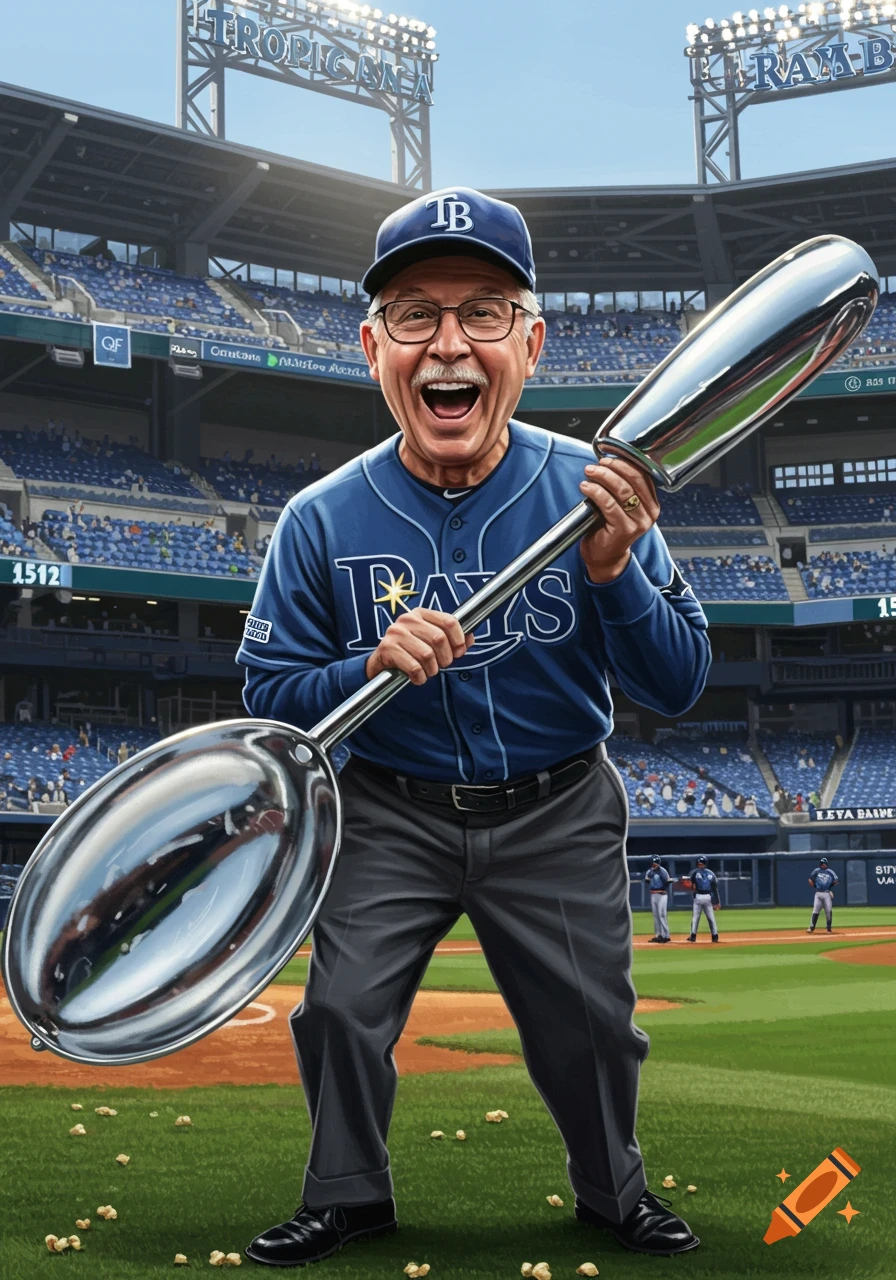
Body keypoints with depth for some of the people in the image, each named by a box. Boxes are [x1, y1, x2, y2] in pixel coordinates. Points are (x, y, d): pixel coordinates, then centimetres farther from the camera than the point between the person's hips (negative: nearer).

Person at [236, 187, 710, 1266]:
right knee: (343, 1010, -3)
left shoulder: (593, 493, -14)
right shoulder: (321, 520, -14)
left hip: (557, 817, 1)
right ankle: (348, 1195, 26)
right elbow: (268, 693, -8)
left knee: (592, 1019, 10)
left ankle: (612, 1189, 39)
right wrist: (370, 667, -28)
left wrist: (613, 572, -32)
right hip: (389, 817, 0)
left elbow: (678, 688, -13)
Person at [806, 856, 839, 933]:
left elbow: (837, 881, 4)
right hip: (818, 893, 0)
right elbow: (810, 880, 12)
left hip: (827, 894, 0)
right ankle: (812, 927, -1)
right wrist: (815, 887, 5)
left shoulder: (830, 872, 4)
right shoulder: (816, 871, 7)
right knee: (815, 911, -4)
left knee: (829, 911, -1)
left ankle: (829, 928, 9)